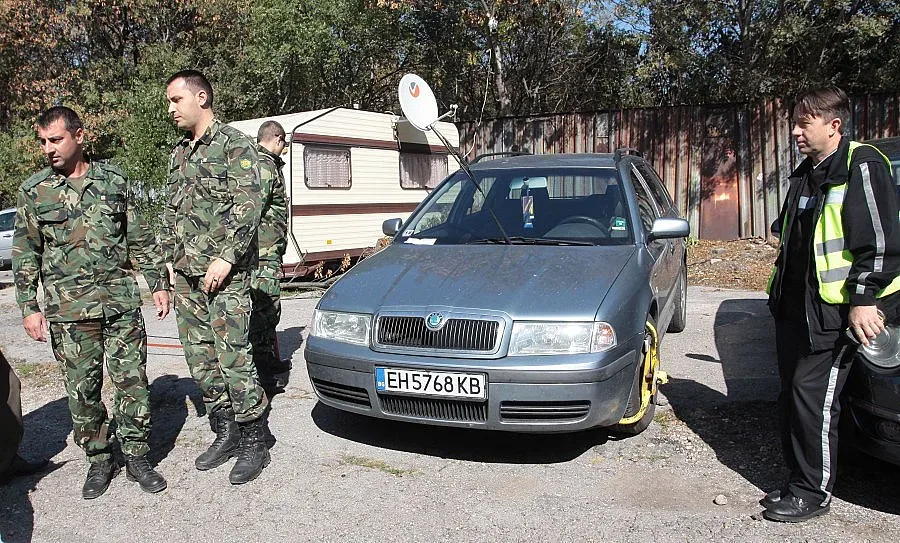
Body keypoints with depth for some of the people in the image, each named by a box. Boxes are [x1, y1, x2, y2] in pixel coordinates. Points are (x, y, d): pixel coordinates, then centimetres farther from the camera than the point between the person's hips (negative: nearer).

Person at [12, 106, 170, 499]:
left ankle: (136, 457, 15)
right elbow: (25, 254, 6)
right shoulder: (34, 191, 4)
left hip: (121, 300, 0)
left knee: (132, 381, 1)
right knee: (82, 390, 5)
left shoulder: (114, 181, 6)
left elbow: (140, 239, 11)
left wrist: (158, 283, 7)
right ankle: (99, 460, 22)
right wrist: (29, 307, 1)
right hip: (68, 309, 0)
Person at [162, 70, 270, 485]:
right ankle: (224, 435, 22)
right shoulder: (179, 154, 19)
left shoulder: (234, 144, -4)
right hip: (187, 275, 8)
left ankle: (254, 443, 3)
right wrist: (170, 258, 15)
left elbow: (247, 206, -13)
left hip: (226, 273, -8)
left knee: (233, 357, -9)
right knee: (200, 359, 10)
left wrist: (225, 257, -19)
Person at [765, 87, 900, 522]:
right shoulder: (806, 175, 16)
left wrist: (864, 298, -19)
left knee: (813, 400, -5)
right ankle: (798, 482, 25)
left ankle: (813, 493, 9)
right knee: (791, 397, 13)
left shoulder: (861, 166, -11)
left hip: (834, 312, -9)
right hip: (794, 307, 9)